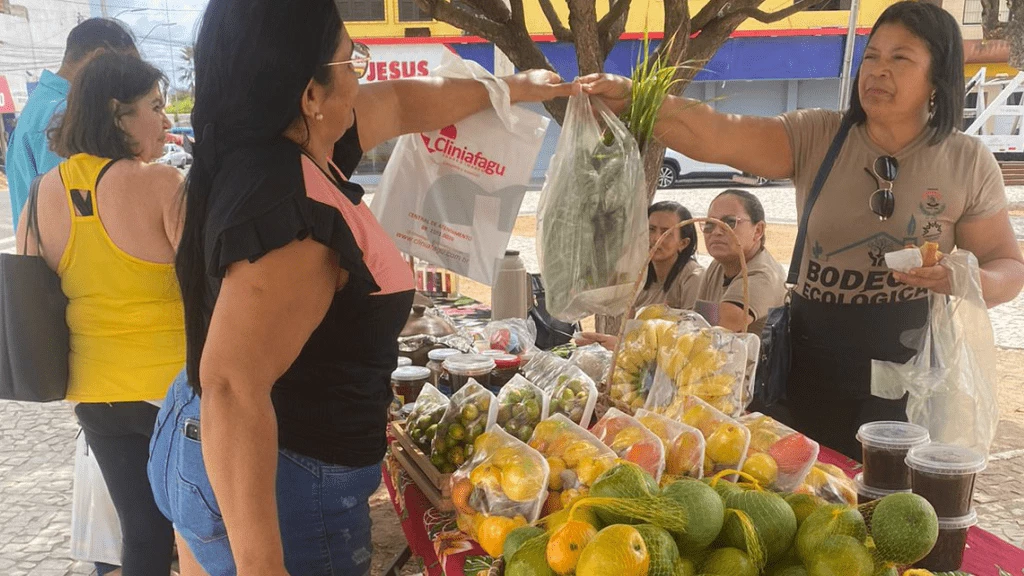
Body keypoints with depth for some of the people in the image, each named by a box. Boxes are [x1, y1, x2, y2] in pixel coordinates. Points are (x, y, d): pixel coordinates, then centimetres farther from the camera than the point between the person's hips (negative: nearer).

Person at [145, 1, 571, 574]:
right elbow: (232, 386, -34)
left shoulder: (278, 143, 0)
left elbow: (403, 102, 14)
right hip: (277, 484, -10)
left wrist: (516, 87, 27)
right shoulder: (293, 210, -30)